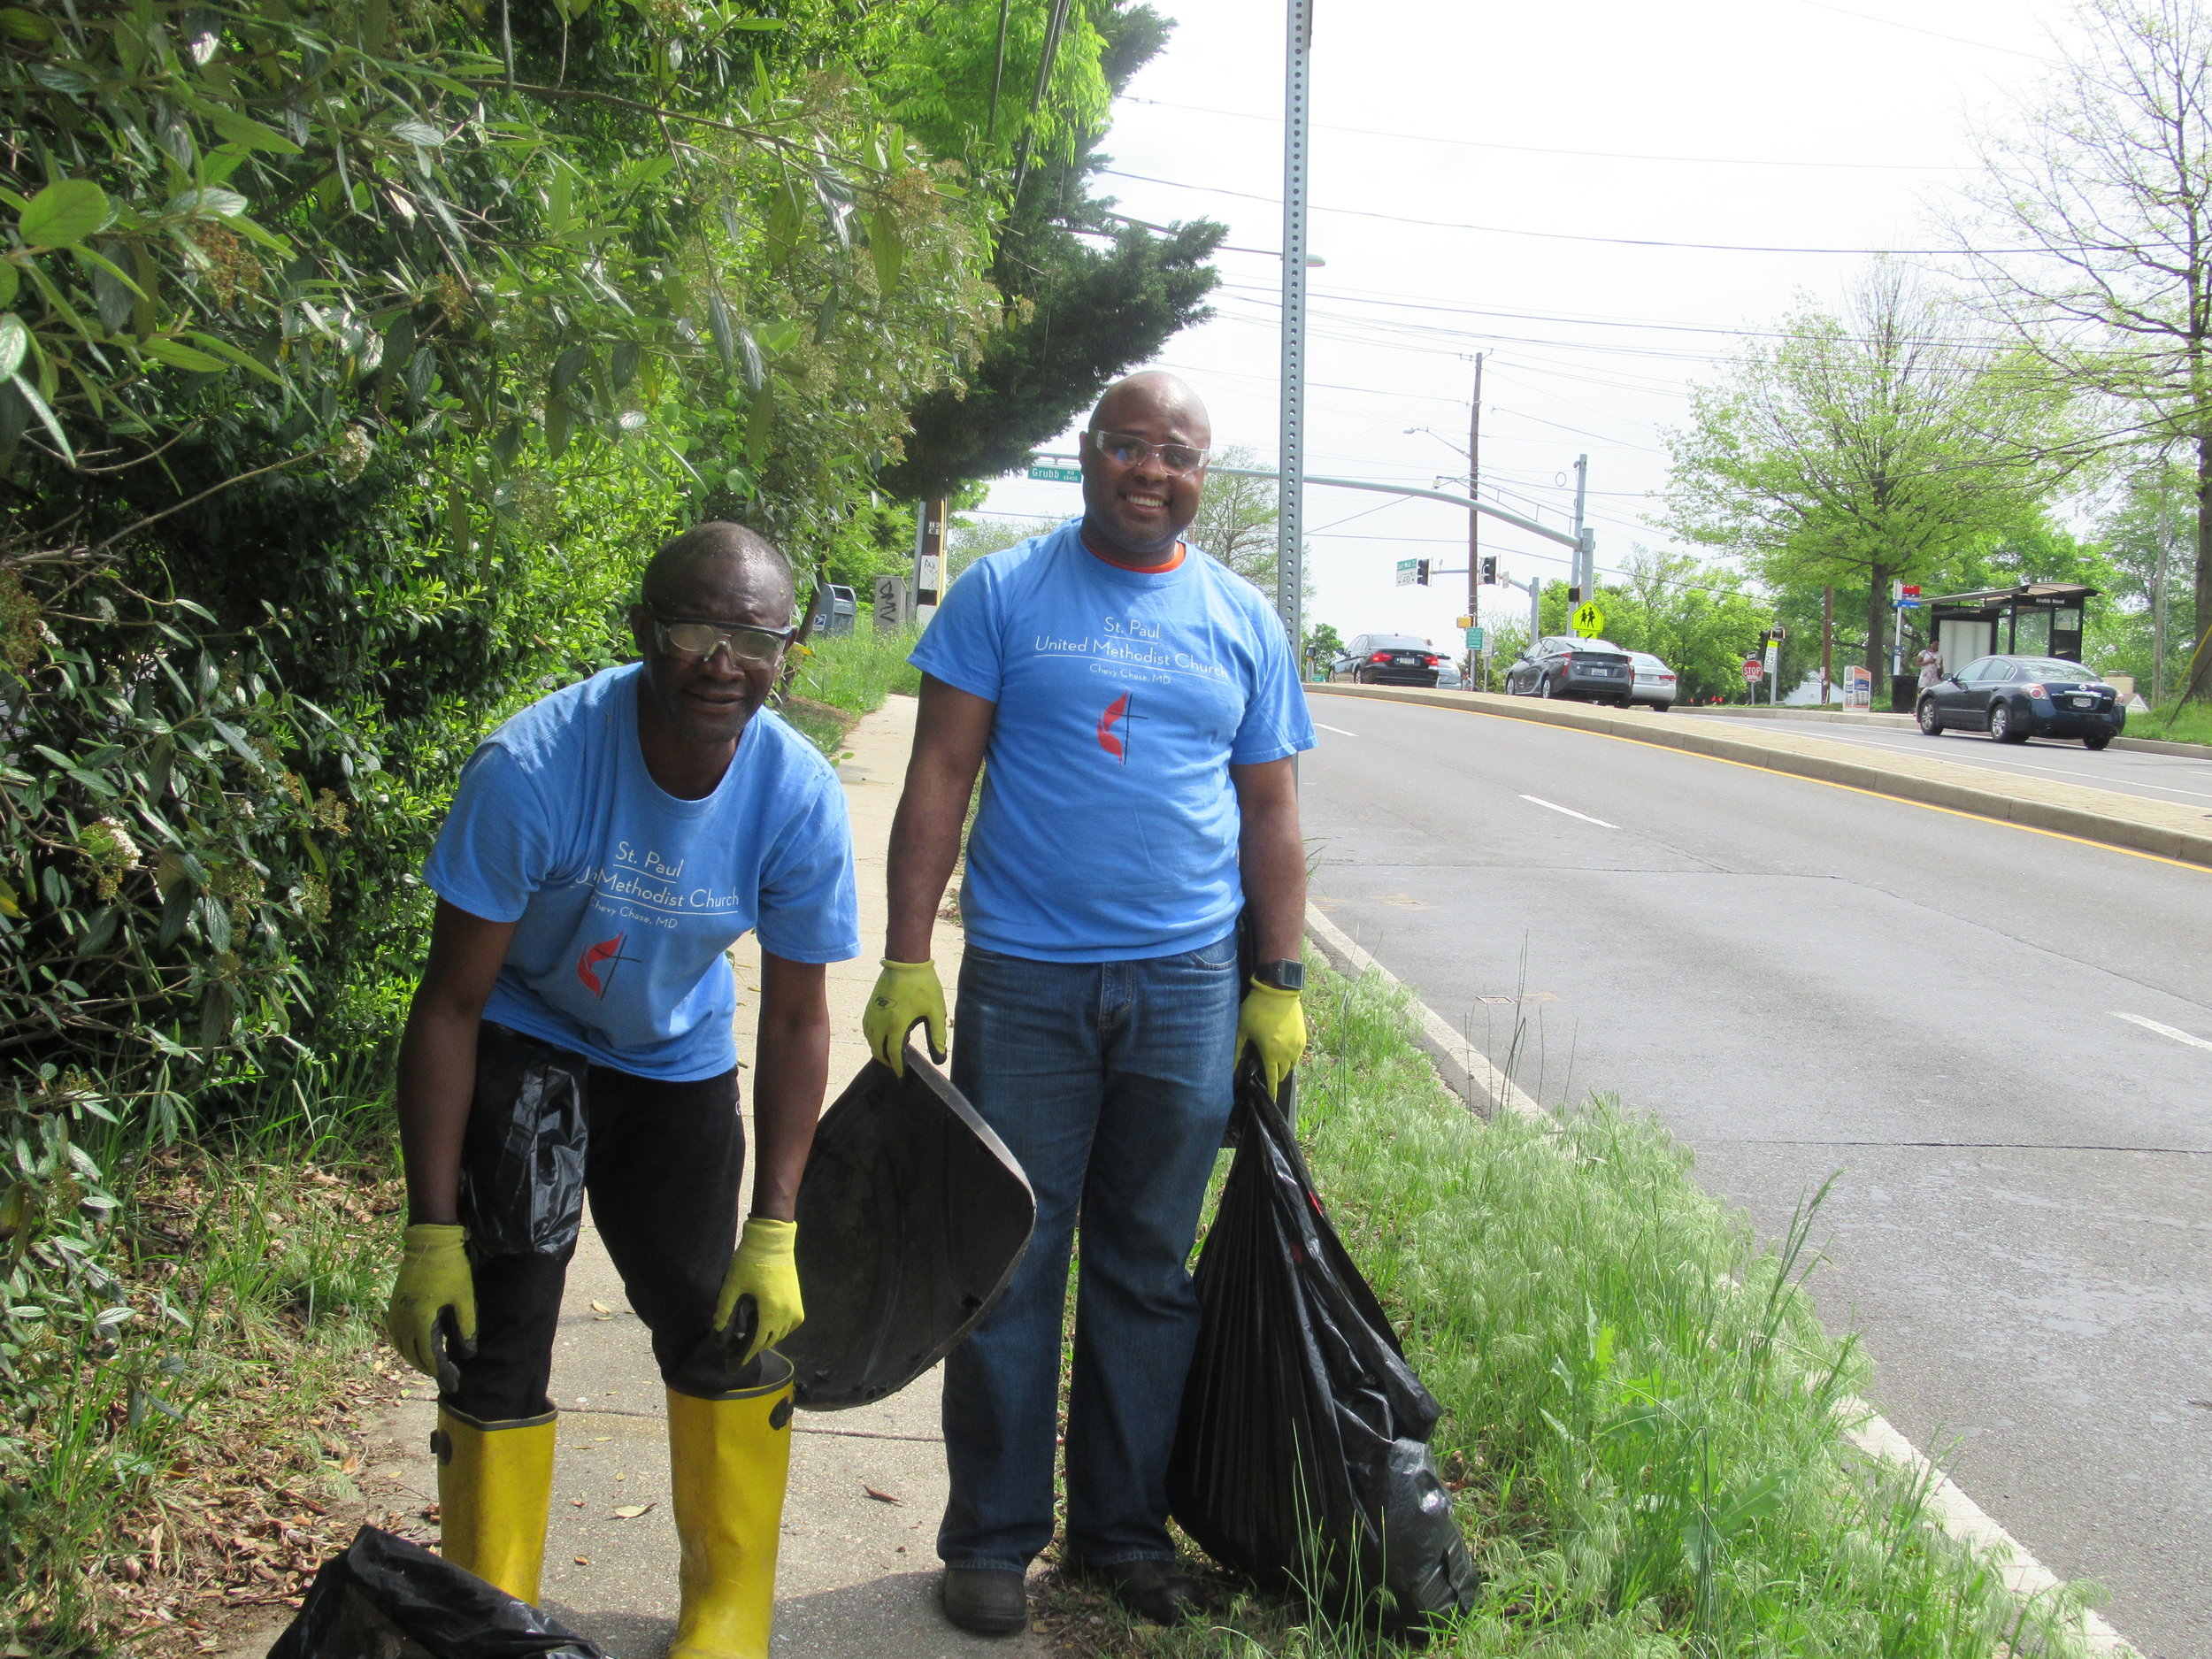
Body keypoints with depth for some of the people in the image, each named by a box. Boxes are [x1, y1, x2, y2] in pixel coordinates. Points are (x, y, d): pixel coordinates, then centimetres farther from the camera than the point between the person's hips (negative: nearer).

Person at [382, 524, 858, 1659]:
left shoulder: (798, 795, -23)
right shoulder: (533, 767, -31)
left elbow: (796, 1021, -12)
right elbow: (450, 1005, -23)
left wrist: (774, 1231, -16)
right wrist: (431, 1234, -23)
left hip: (678, 1061, 3)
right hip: (523, 1044, -2)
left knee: (724, 1323, 0)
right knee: (496, 1340, -12)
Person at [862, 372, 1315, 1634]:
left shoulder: (1244, 621, 9)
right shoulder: (1003, 593, 2)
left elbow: (1271, 812, 11)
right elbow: (941, 777, -1)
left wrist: (1281, 984, 6)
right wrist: (907, 963, -7)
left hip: (1186, 991, 2)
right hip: (1024, 984, -2)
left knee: (1149, 1273, 11)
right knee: (1009, 1268, 4)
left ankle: (1126, 1530, 25)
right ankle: (992, 1538, 19)